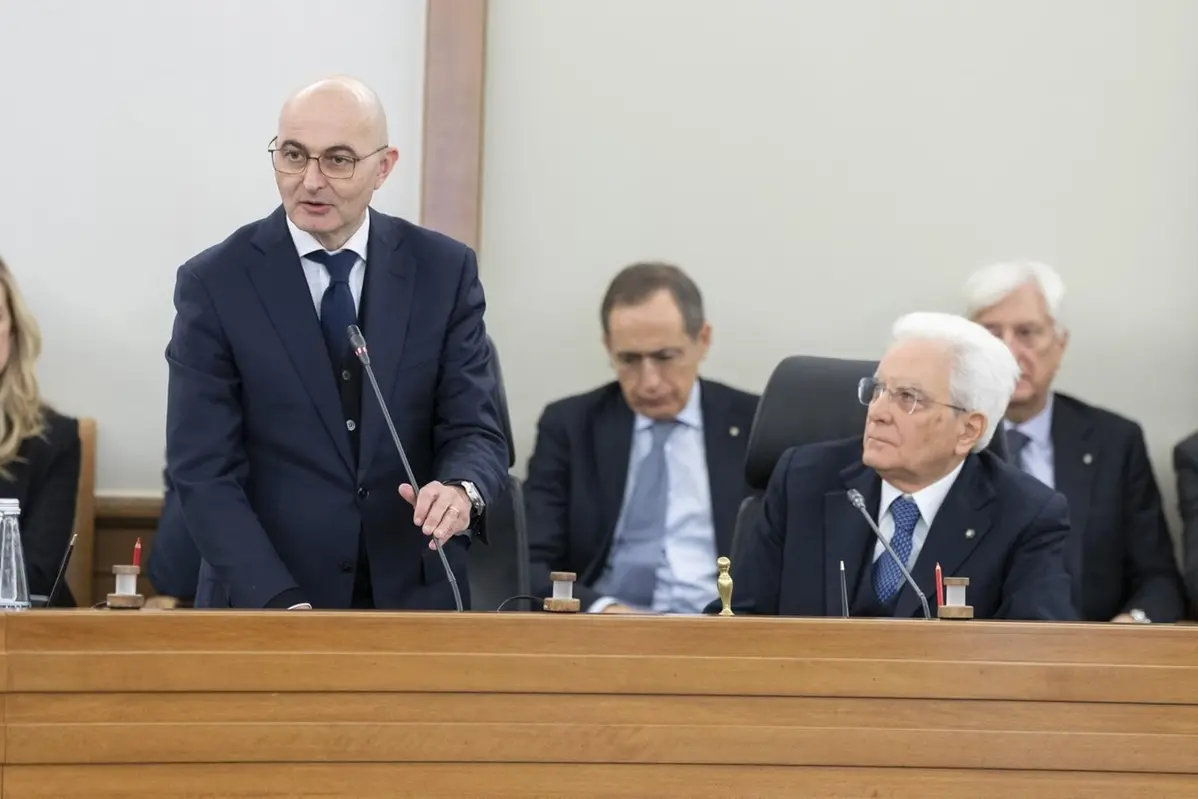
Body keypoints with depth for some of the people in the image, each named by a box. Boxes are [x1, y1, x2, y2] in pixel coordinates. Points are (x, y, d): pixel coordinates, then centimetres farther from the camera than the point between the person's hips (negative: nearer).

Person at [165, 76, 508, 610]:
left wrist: (462, 490, -26)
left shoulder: (444, 270, -2)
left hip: (415, 595, 2)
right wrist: (279, 605, -23)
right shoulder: (214, 283, -8)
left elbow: (475, 430, -3)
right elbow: (203, 470, -12)